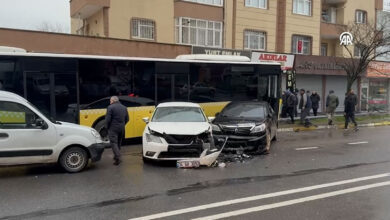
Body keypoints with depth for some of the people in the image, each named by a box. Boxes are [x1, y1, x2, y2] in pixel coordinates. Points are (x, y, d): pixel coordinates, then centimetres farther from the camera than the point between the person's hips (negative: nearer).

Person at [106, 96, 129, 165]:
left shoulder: (110, 107, -9)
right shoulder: (124, 107, 10)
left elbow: (108, 119, -14)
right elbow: (127, 119, 11)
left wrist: (107, 127, 0)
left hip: (113, 128, -6)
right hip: (122, 128, 6)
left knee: (114, 143, -4)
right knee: (119, 143, 19)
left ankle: (118, 158, -15)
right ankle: (116, 156, 30)